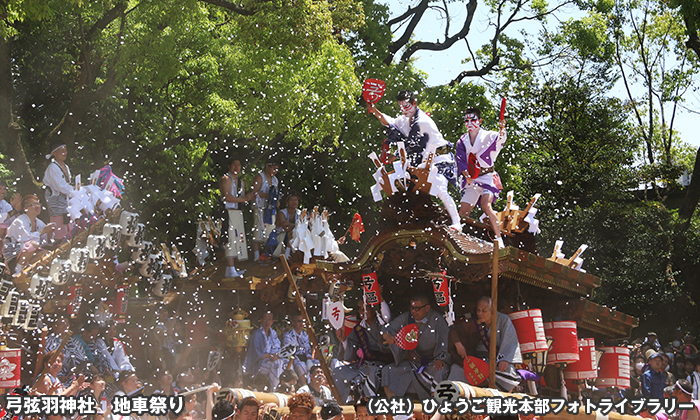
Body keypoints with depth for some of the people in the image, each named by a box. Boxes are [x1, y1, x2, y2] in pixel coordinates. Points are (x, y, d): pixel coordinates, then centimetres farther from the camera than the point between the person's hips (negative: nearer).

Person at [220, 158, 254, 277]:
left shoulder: (241, 182, 23)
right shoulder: (226, 179, -4)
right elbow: (227, 197, -15)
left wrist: (247, 197, 1)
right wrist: (244, 199, -10)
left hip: (238, 213, 9)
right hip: (228, 212, -9)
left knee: (238, 240, 4)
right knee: (231, 240, -15)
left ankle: (230, 269, 6)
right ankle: (231, 270, -20)